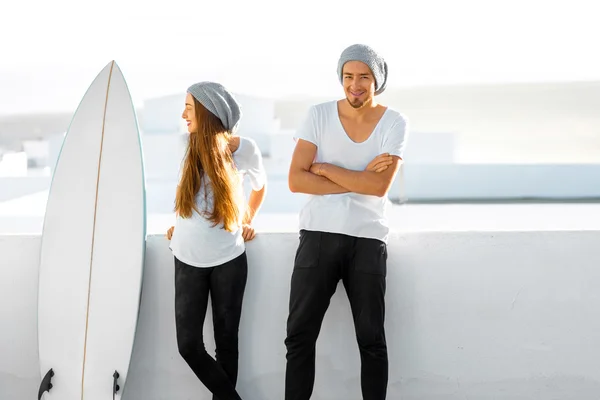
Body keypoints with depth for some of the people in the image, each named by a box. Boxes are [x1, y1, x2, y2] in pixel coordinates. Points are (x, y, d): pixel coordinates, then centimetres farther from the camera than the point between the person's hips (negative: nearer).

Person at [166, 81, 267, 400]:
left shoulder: (244, 149, -6)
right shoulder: (192, 149, 2)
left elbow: (260, 186, 15)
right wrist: (180, 225, 13)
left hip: (229, 260, -2)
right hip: (188, 260, 3)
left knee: (226, 340, 6)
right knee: (188, 344, -2)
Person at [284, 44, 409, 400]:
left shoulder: (394, 123, -2)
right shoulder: (319, 115, 0)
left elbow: (379, 186, -14)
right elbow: (296, 180, -9)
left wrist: (325, 169, -9)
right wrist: (359, 180, -12)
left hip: (368, 240, 0)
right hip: (318, 236, 1)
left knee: (372, 339, 7)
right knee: (300, 335, 4)